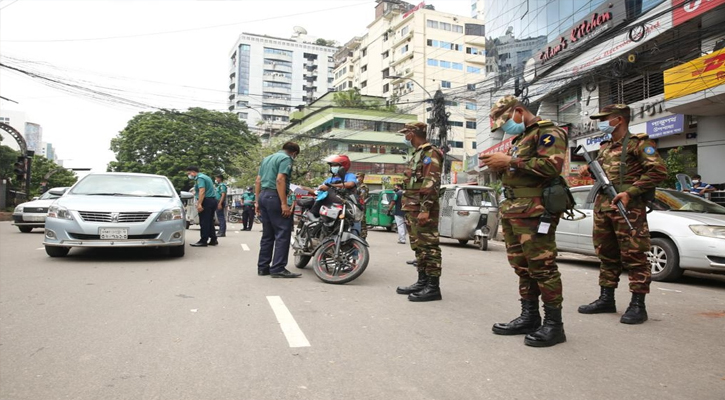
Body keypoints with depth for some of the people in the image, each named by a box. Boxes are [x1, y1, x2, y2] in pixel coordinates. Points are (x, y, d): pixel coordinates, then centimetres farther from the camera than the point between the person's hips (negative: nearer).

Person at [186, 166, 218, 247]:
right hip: (212, 200, 10)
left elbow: (202, 191, -21)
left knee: (204, 222, -8)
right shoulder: (205, 177, 22)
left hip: (206, 201, -10)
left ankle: (203, 241, -7)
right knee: (210, 222, 13)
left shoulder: (199, 178, -10)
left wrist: (199, 204, -27)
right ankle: (213, 240, 16)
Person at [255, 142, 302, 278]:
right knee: (283, 233, -7)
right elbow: (280, 180, -18)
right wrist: (284, 204, -21)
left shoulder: (267, 158, 22)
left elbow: (258, 181, 18)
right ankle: (278, 268, -11)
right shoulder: (286, 158, -4)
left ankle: (263, 267, 12)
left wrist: (258, 202, 19)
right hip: (274, 196, -9)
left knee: (267, 234, 12)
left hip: (263, 195, 9)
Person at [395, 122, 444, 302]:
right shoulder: (416, 155, 23)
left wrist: (425, 209, -24)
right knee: (418, 247, 12)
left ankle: (433, 287, -6)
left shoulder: (430, 153, -9)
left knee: (429, 247, -8)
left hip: (423, 209, -10)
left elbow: (431, 184, -18)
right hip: (412, 209, 10)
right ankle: (422, 282, 19)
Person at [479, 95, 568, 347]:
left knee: (542, 267, -7)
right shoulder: (520, 138, 26)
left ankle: (554, 324, 0)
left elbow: (552, 166, -19)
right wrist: (498, 165, 7)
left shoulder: (547, 133, -3)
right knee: (522, 267, 10)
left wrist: (510, 161, -18)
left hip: (534, 212, -9)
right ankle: (529, 317, 18)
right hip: (511, 211, 9)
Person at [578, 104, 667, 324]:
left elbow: (658, 170, -12)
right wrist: (590, 171, 7)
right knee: (606, 256, 12)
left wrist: (630, 192, -18)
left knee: (634, 256, -4)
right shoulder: (605, 148, 21)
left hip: (628, 209, -8)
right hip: (602, 208, 8)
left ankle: (638, 305, 2)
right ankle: (606, 299, 22)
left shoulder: (638, 143, -2)